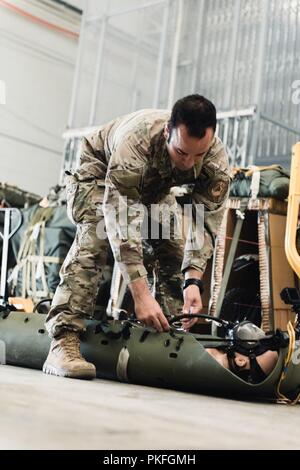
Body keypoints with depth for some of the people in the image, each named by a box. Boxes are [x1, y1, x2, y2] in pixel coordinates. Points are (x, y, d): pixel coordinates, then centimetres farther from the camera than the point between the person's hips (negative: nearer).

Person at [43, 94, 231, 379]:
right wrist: (141, 294, -53)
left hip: (154, 189, 5)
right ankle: (63, 340, -34)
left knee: (178, 247, -13)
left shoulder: (216, 158, -31)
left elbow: (206, 223, -28)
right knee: (94, 238, -29)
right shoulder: (137, 141, -45)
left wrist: (193, 281, -42)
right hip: (99, 171, -5)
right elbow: (121, 221, -48)